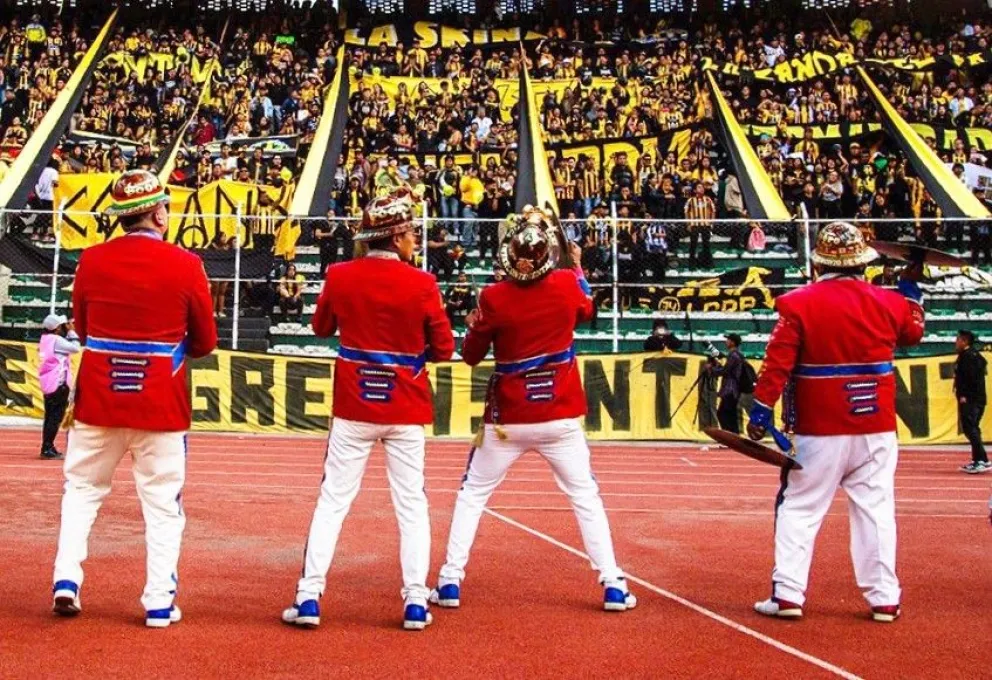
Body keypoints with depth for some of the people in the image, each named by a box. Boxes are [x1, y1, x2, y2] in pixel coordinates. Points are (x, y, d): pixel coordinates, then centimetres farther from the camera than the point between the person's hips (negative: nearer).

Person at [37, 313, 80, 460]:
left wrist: (68, 332, 14)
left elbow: (64, 345, 19)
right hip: (59, 383, -9)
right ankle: (47, 449, -9)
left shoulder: (46, 339, 13)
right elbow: (75, 348, -12)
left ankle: (48, 448, 19)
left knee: (50, 416, 14)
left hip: (48, 383, 9)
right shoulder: (56, 339, -13)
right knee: (56, 417, -7)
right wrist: (71, 331, -3)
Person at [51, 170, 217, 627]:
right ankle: (159, 602, 10)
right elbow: (204, 344, 0)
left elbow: (82, 329, 12)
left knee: (82, 490, 19)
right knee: (162, 502, 7)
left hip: (98, 397, 2)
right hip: (160, 401, -2)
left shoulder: (91, 260, -1)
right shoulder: (185, 265, -8)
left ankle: (66, 580, 14)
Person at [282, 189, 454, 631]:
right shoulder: (421, 284, -10)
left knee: (333, 501, 8)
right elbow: (443, 349, -4)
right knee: (411, 506, 9)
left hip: (353, 405, 1)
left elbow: (321, 328, 12)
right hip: (405, 408, -1)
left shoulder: (340, 276, -4)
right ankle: (416, 603, 9)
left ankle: (309, 598, 7)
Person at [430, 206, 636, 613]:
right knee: (585, 496, 11)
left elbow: (470, 355, -1)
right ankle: (613, 586, 10)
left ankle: (450, 583, 11)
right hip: (560, 417, 2)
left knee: (473, 494, 12)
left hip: (508, 419, -1)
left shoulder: (494, 298, -13)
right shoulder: (567, 286, -7)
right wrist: (578, 266, 29)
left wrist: (473, 323, 17)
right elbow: (586, 310, 18)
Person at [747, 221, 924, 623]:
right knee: (876, 509, 10)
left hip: (820, 430, -3)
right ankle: (884, 598, 12)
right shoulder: (887, 302, 2)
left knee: (799, 509, 5)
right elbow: (913, 331, 23)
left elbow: (777, 362, -13)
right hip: (877, 428, 3)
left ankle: (787, 594, 3)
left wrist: (761, 410, -10)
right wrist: (911, 285, 32)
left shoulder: (799, 304, -8)